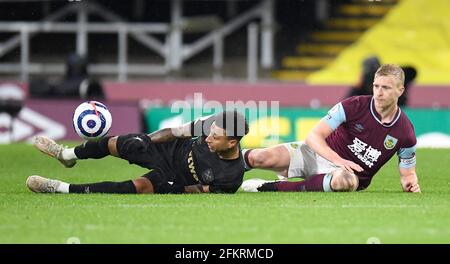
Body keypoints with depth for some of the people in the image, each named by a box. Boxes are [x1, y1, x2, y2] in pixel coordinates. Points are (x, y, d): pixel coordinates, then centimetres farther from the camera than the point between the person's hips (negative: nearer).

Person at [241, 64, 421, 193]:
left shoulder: (405, 133, -9)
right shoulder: (354, 106, -15)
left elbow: (407, 173, 5)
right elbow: (314, 136, -18)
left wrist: (411, 183, -20)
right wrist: (338, 160, -35)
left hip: (353, 173, 0)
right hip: (322, 153, 0)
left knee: (346, 182, -42)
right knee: (260, 157, -23)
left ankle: (271, 187, -31)